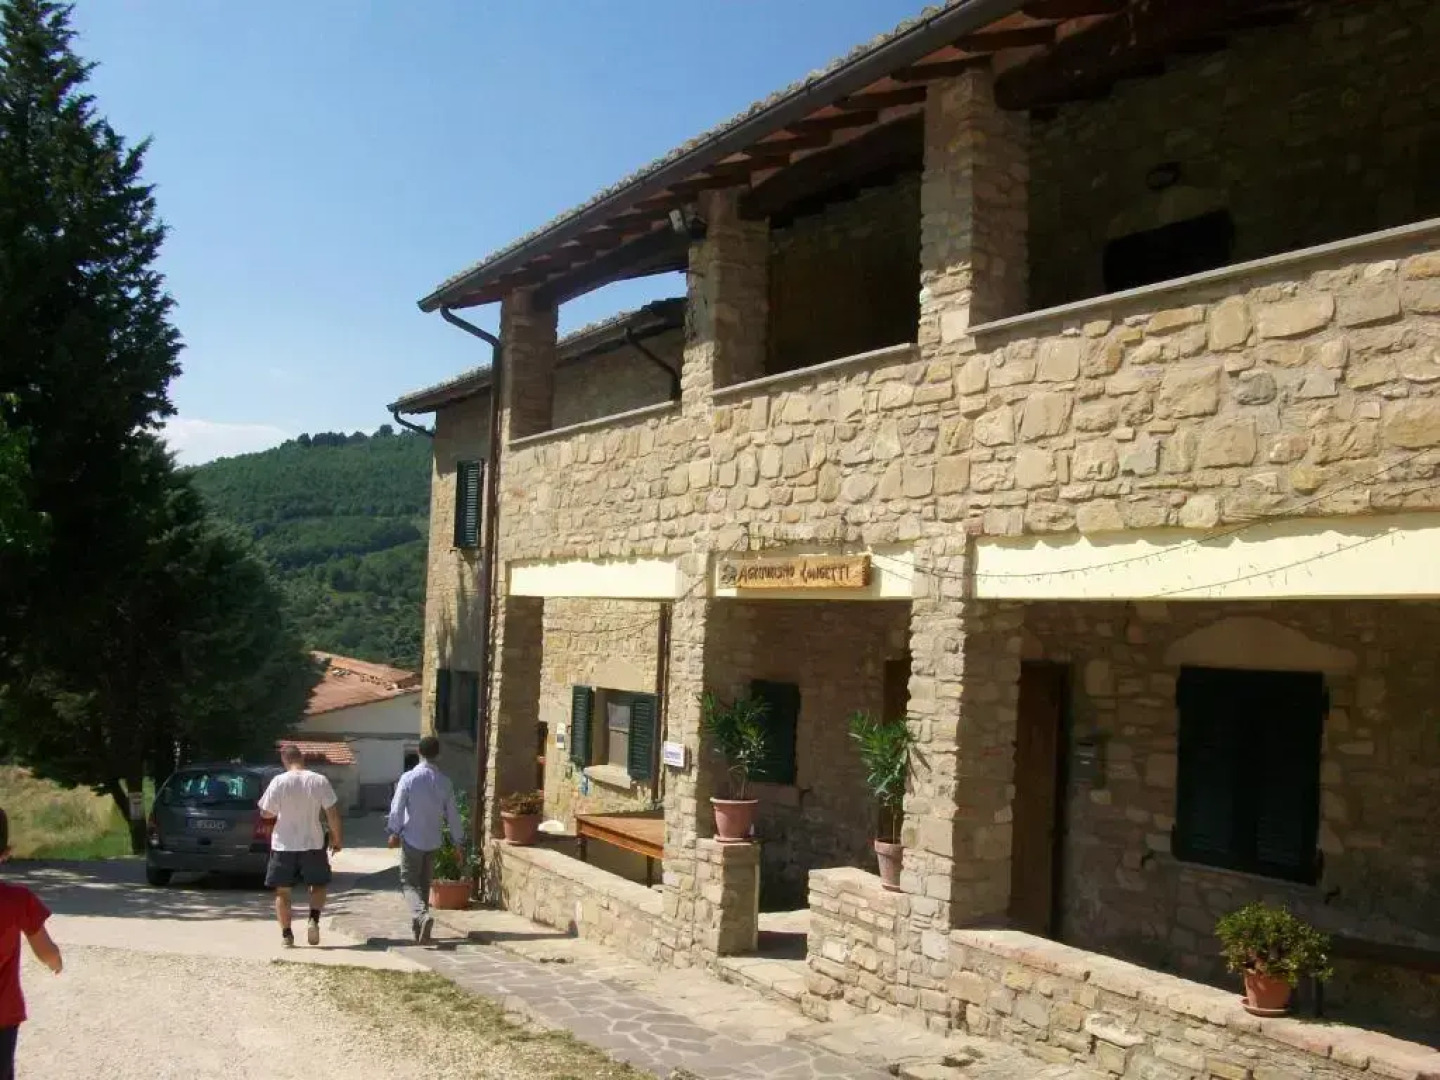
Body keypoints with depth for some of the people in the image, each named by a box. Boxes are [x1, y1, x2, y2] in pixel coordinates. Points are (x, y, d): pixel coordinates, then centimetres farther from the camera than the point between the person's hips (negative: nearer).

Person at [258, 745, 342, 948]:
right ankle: (314, 920, -4)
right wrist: (336, 839, 8)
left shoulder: (279, 782, -10)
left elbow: (265, 812, -5)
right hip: (313, 843, 1)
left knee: (282, 891, 10)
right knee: (318, 884, 18)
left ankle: (287, 934, 7)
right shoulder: (319, 781, -6)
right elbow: (332, 814, -4)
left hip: (284, 845, -1)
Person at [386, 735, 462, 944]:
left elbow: (397, 809, -10)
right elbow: (452, 814, 3)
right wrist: (458, 839, 13)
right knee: (425, 883, 16)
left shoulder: (408, 778, -13)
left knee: (409, 882, 2)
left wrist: (393, 832, 5)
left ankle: (422, 915, -24)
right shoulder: (444, 781, -2)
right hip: (433, 841, 3)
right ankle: (418, 928, 20)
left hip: (412, 839, -3)